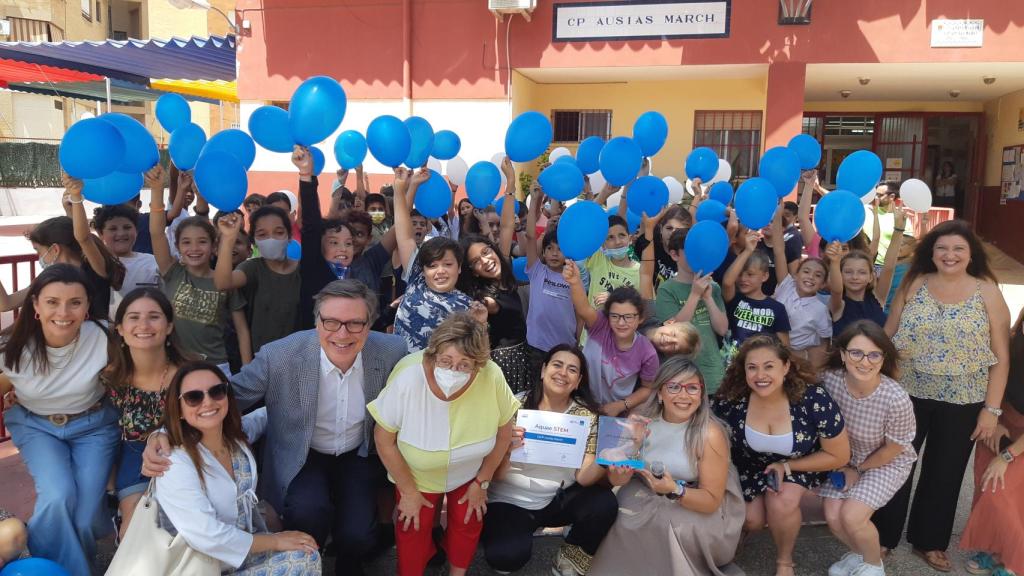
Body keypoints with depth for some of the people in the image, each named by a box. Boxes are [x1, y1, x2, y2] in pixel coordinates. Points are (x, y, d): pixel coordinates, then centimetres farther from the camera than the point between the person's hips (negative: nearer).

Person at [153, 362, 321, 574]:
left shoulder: (238, 436, -3)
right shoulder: (175, 463, -23)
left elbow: (263, 419, 21)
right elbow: (206, 537, -27)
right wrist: (276, 541, -18)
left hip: (249, 544, 7)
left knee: (307, 557, -11)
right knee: (302, 557, -18)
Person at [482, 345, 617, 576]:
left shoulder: (586, 415, -5)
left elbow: (583, 477, -11)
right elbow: (497, 475, -12)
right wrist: (507, 448, -33)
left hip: (558, 499, 3)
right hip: (509, 500, -3)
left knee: (604, 503, -24)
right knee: (508, 554, -29)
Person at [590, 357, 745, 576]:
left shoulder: (710, 434, -20)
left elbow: (712, 501, -16)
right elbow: (617, 477, -3)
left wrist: (674, 490, -35)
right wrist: (619, 474, -27)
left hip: (700, 511, -3)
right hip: (646, 498, 4)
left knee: (668, 525, -30)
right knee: (624, 516, -23)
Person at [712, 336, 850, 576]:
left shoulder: (814, 400, -30)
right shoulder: (731, 399, -26)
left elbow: (838, 456, -16)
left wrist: (785, 466, -20)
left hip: (801, 466, -1)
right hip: (750, 466, 2)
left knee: (781, 503, -27)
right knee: (751, 521, -12)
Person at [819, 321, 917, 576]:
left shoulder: (896, 399, -32)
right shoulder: (829, 380, -23)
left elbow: (893, 449, -15)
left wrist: (858, 470, -5)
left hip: (888, 462, -3)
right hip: (846, 458, 3)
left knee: (852, 516, -18)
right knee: (833, 517, -9)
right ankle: (857, 554, 27)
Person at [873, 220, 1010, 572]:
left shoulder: (987, 292, -4)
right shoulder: (913, 285, -2)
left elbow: (1001, 357, -3)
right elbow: (887, 337, 2)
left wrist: (991, 408, -7)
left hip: (962, 402, 0)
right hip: (907, 394, 0)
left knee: (944, 472, 14)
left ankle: (929, 541, 34)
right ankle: (883, 534, 27)